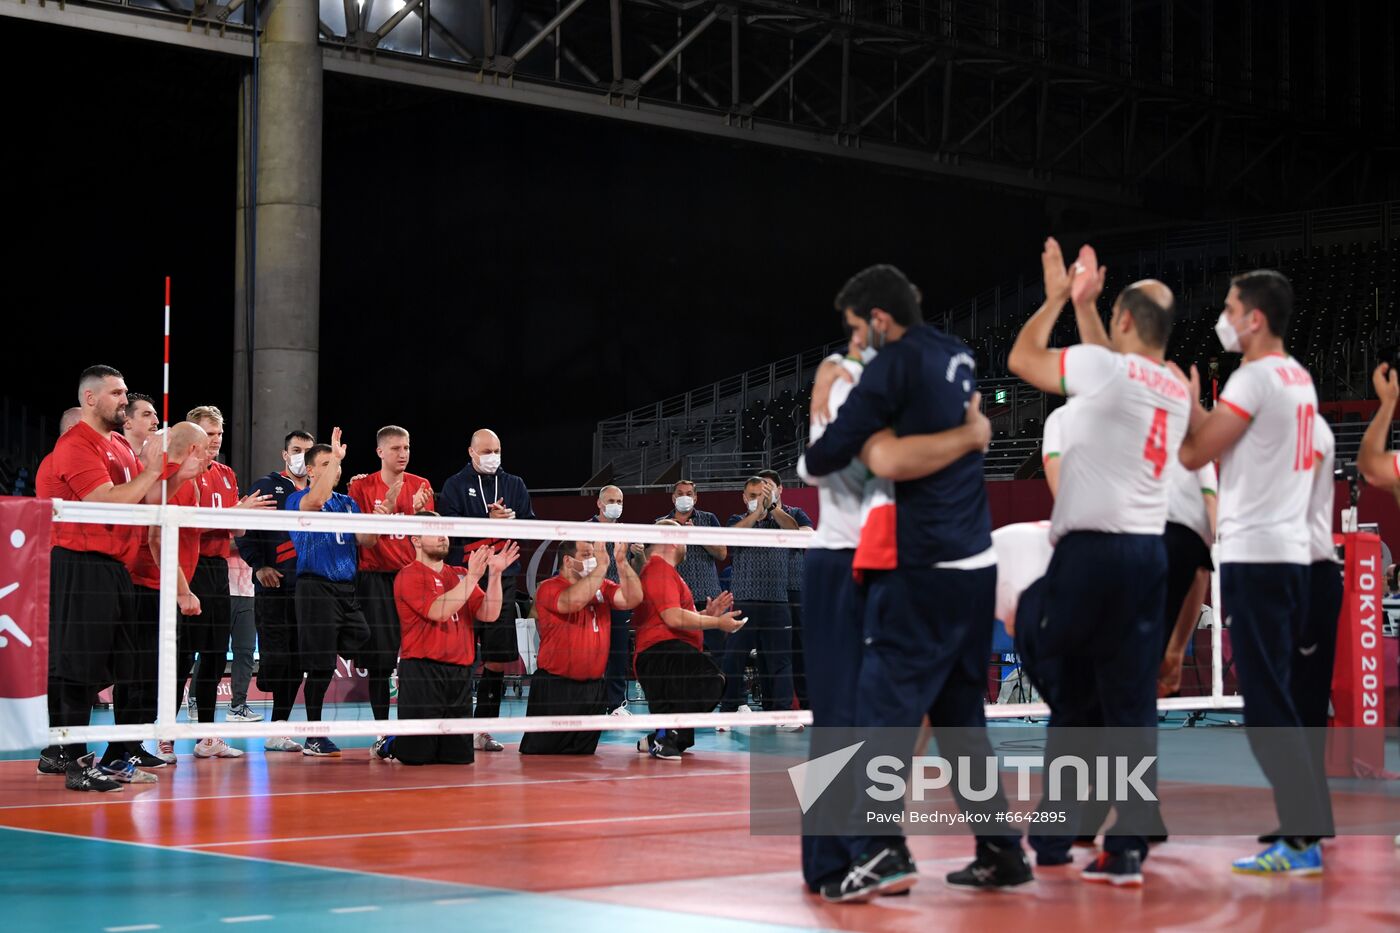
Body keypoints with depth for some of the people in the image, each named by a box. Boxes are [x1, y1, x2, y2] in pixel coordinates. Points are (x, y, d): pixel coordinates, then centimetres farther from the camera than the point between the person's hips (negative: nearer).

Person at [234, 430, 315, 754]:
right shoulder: (267, 487, 3)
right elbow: (245, 529, -2)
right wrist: (259, 566, -12)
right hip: (273, 585, -4)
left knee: (296, 663, 6)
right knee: (274, 657, -12)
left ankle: (278, 731, 13)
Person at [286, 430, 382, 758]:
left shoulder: (347, 502, 19)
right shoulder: (297, 500, 0)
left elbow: (365, 541, 9)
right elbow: (315, 500, -25)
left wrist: (377, 520, -11)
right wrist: (336, 457, -24)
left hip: (347, 588, 6)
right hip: (315, 586, -6)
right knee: (320, 666, -6)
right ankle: (313, 738, 3)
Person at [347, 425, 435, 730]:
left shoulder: (421, 485, 9)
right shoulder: (362, 485, 2)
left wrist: (420, 509, -15)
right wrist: (388, 505, -16)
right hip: (375, 577, -2)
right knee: (379, 659, -4)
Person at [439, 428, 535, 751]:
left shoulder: (514, 485, 16)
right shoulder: (455, 486, 5)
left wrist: (510, 520, -10)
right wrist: (489, 521, -17)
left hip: (503, 577, 4)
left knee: (498, 659, 3)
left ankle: (484, 728, 10)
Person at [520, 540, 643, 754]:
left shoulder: (603, 586, 10)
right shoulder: (549, 588, -10)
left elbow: (632, 599, -5)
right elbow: (574, 600, -31)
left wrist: (622, 563, -16)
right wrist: (602, 566, -29)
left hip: (593, 686, 5)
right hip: (555, 686, -5)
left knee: (584, 752, 15)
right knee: (539, 752, 3)